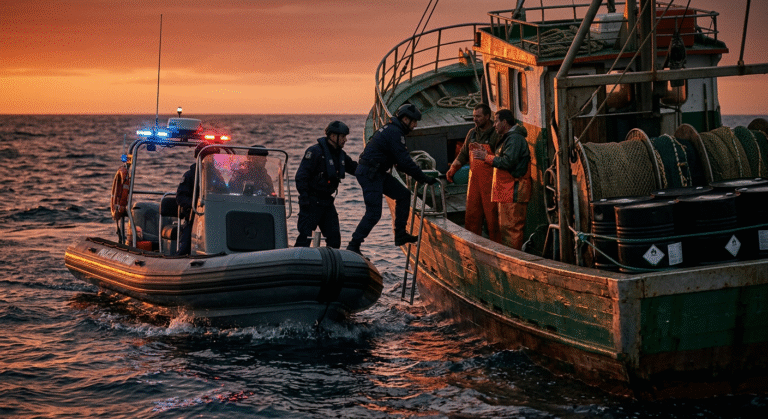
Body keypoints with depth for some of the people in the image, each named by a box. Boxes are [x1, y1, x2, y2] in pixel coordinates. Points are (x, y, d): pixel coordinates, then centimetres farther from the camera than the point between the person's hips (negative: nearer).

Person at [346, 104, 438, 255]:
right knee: (373, 213, -10)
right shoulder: (394, 133, -17)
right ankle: (353, 246, -4)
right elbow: (404, 161, -21)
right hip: (369, 174, -10)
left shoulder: (391, 129, 16)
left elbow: (400, 161, 24)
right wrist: (424, 178, -15)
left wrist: (418, 175, 18)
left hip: (378, 173, 10)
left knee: (403, 195, 9)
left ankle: (400, 235, 11)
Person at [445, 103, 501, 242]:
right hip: (474, 180, 6)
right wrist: (452, 169, 7)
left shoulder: (496, 134, -6)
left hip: (490, 181, -6)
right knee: (471, 215, 6)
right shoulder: (472, 133, 15)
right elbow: (463, 154, 20)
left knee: (492, 215, -5)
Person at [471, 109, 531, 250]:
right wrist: (486, 155, 13)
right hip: (507, 190, 11)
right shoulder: (507, 138, 23)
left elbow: (508, 162, -23)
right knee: (505, 226, 13)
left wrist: (486, 157, -14)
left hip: (514, 191, -11)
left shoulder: (515, 138, -13)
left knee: (511, 227, -11)